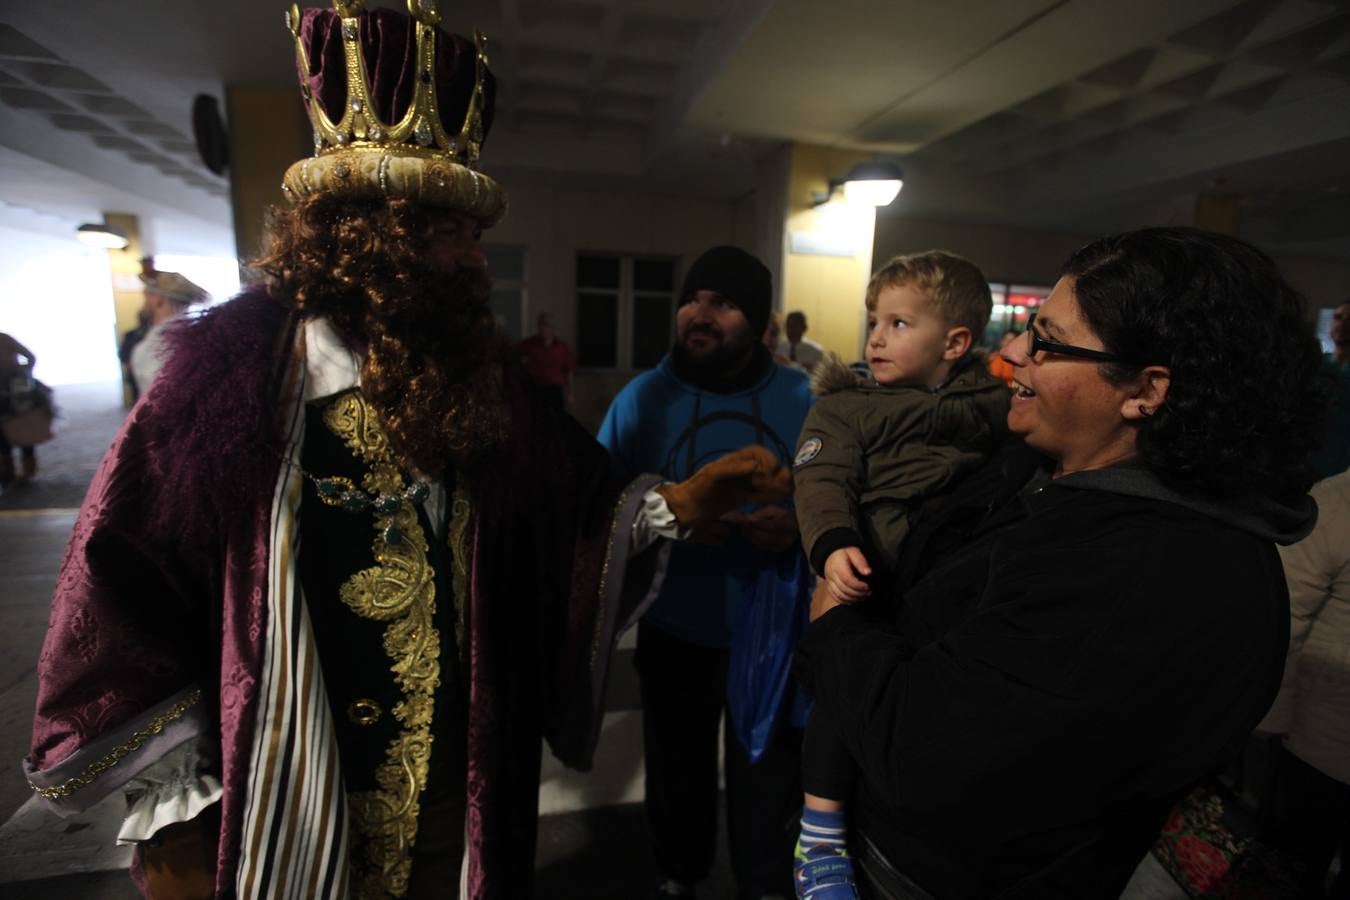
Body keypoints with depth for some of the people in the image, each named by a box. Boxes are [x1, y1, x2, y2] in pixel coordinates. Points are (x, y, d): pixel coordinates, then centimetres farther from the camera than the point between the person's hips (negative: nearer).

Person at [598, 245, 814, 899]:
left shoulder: (803, 400, -7)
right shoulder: (643, 397, -5)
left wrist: (801, 530, -23)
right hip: (675, 633, 1)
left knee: (768, 789, 19)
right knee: (677, 778, 23)